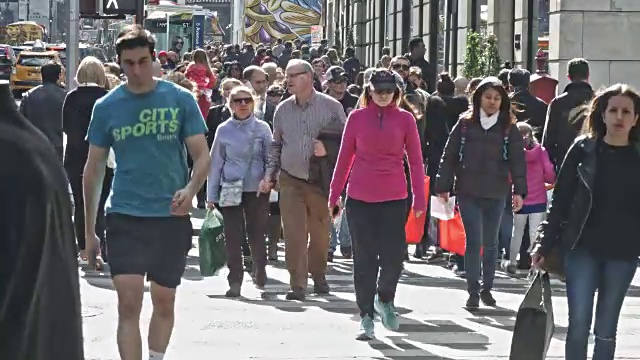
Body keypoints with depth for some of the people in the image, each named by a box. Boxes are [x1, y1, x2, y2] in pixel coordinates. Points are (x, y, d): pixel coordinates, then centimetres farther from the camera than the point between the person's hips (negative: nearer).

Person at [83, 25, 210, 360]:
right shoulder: (106, 107, 2)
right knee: (129, 303, -11)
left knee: (164, 302, 11)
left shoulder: (180, 99, -2)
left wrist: (190, 189, -21)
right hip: (124, 216, 0)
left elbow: (202, 155, 0)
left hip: (171, 216, 1)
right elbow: (94, 168, 9)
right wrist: (88, 228, 10)